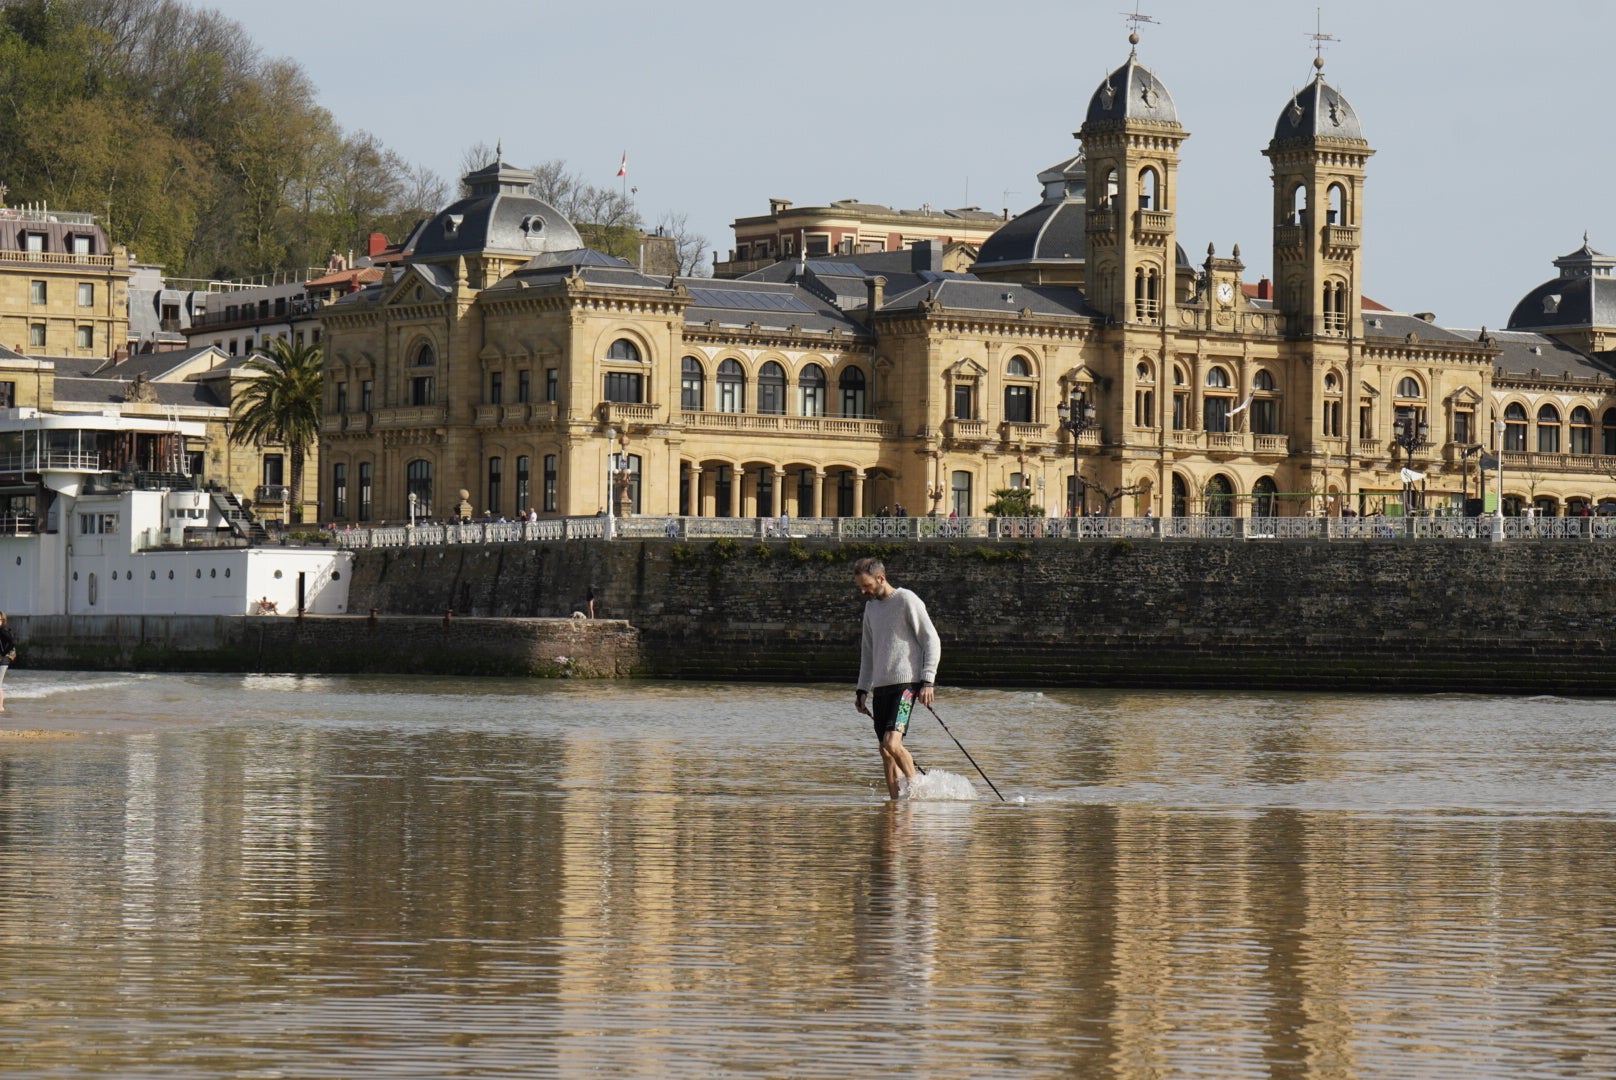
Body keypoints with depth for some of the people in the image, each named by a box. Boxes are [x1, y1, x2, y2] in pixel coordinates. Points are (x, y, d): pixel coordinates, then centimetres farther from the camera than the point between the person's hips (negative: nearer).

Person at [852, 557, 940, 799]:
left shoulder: (907, 600, -4)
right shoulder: (871, 606, 18)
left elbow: (932, 641, -6)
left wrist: (927, 681, -14)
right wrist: (862, 689, 20)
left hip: (906, 683, -7)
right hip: (880, 686, 7)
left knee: (892, 743, -20)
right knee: (885, 751, 3)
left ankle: (914, 786, -2)